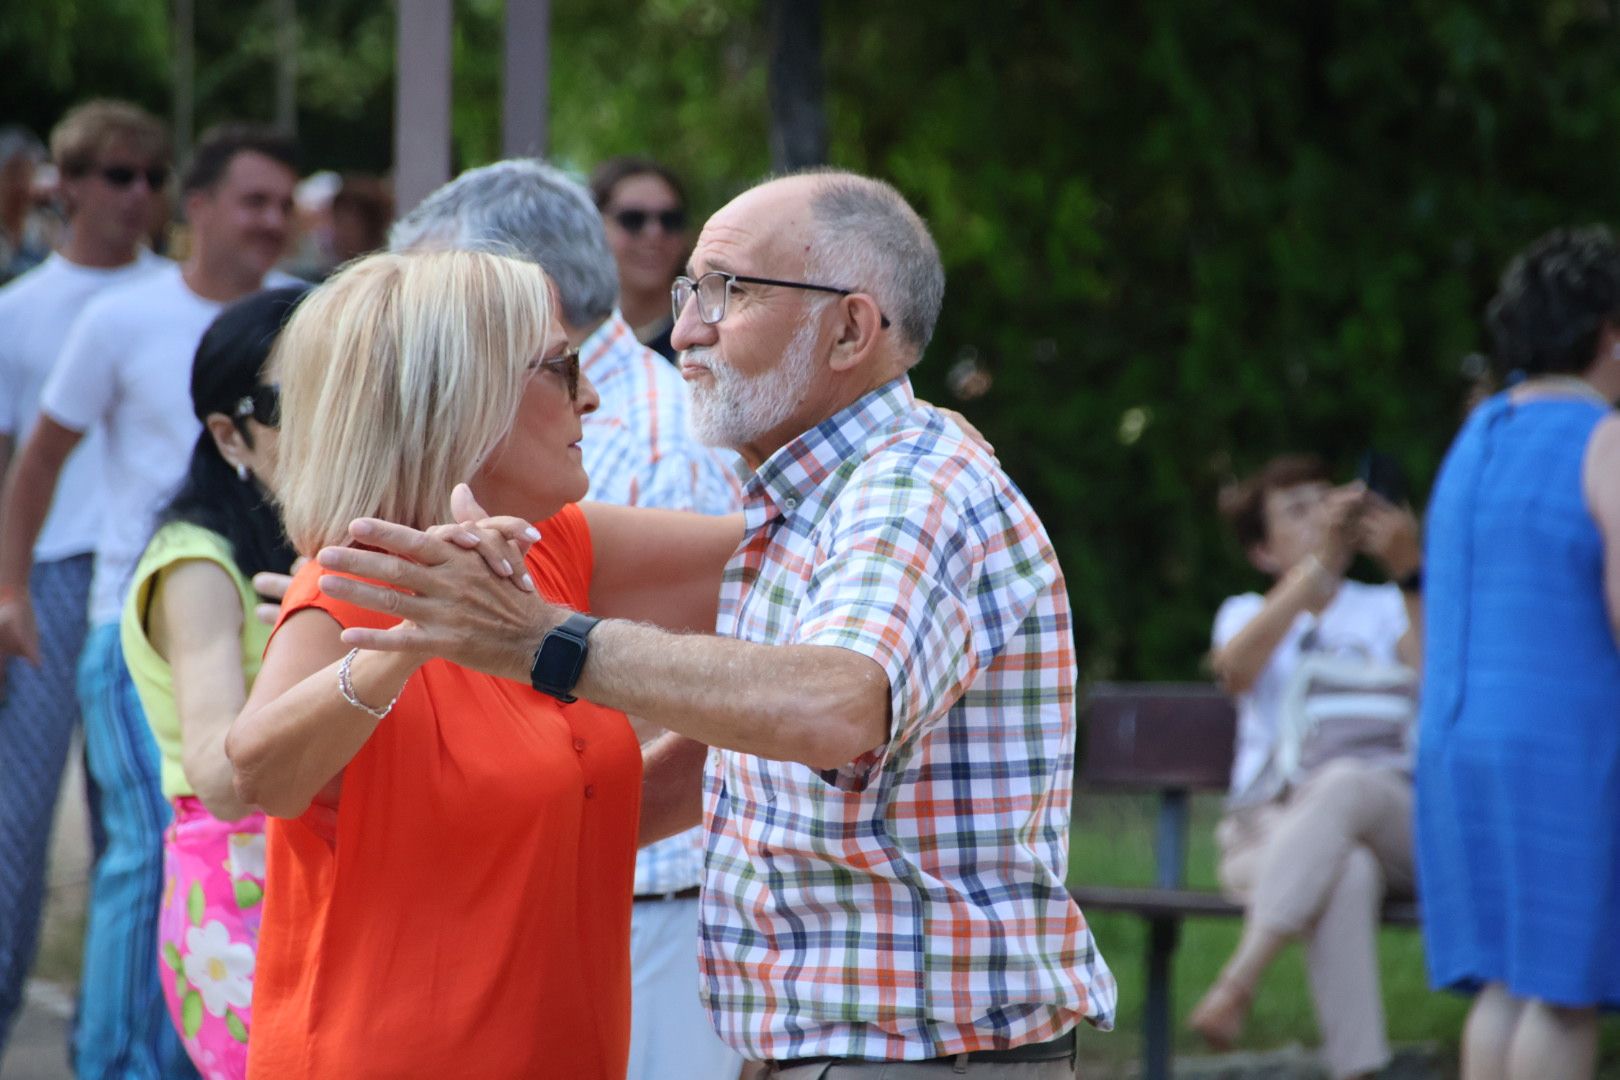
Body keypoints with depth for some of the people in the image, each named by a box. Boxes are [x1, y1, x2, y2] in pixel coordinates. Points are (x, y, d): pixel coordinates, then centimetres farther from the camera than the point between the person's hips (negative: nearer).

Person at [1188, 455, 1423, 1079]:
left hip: (1394, 820, 1)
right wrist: (1321, 562, -16)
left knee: (1345, 783, -37)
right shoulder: (1250, 612, 20)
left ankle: (1236, 983, -47)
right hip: (1273, 830, -1)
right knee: (1345, 875, -38)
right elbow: (1236, 668, -8)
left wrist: (1410, 575, -17)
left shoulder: (1386, 609, 22)